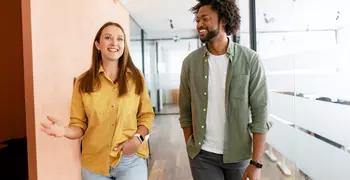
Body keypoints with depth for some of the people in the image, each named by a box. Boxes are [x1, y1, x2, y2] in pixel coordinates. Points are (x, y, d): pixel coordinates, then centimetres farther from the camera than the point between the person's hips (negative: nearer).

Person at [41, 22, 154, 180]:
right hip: (95, 164, 1)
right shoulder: (83, 82, -3)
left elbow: (146, 115, 3)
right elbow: (79, 125, 0)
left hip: (132, 160, 0)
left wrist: (138, 138, -14)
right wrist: (65, 131, -20)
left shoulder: (136, 78, -2)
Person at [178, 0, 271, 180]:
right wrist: (190, 148, 3)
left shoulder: (250, 60, -9)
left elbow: (260, 113, -8)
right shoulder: (190, 61, -3)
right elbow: (185, 111, 3)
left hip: (239, 154, 0)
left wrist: (256, 163, -9)